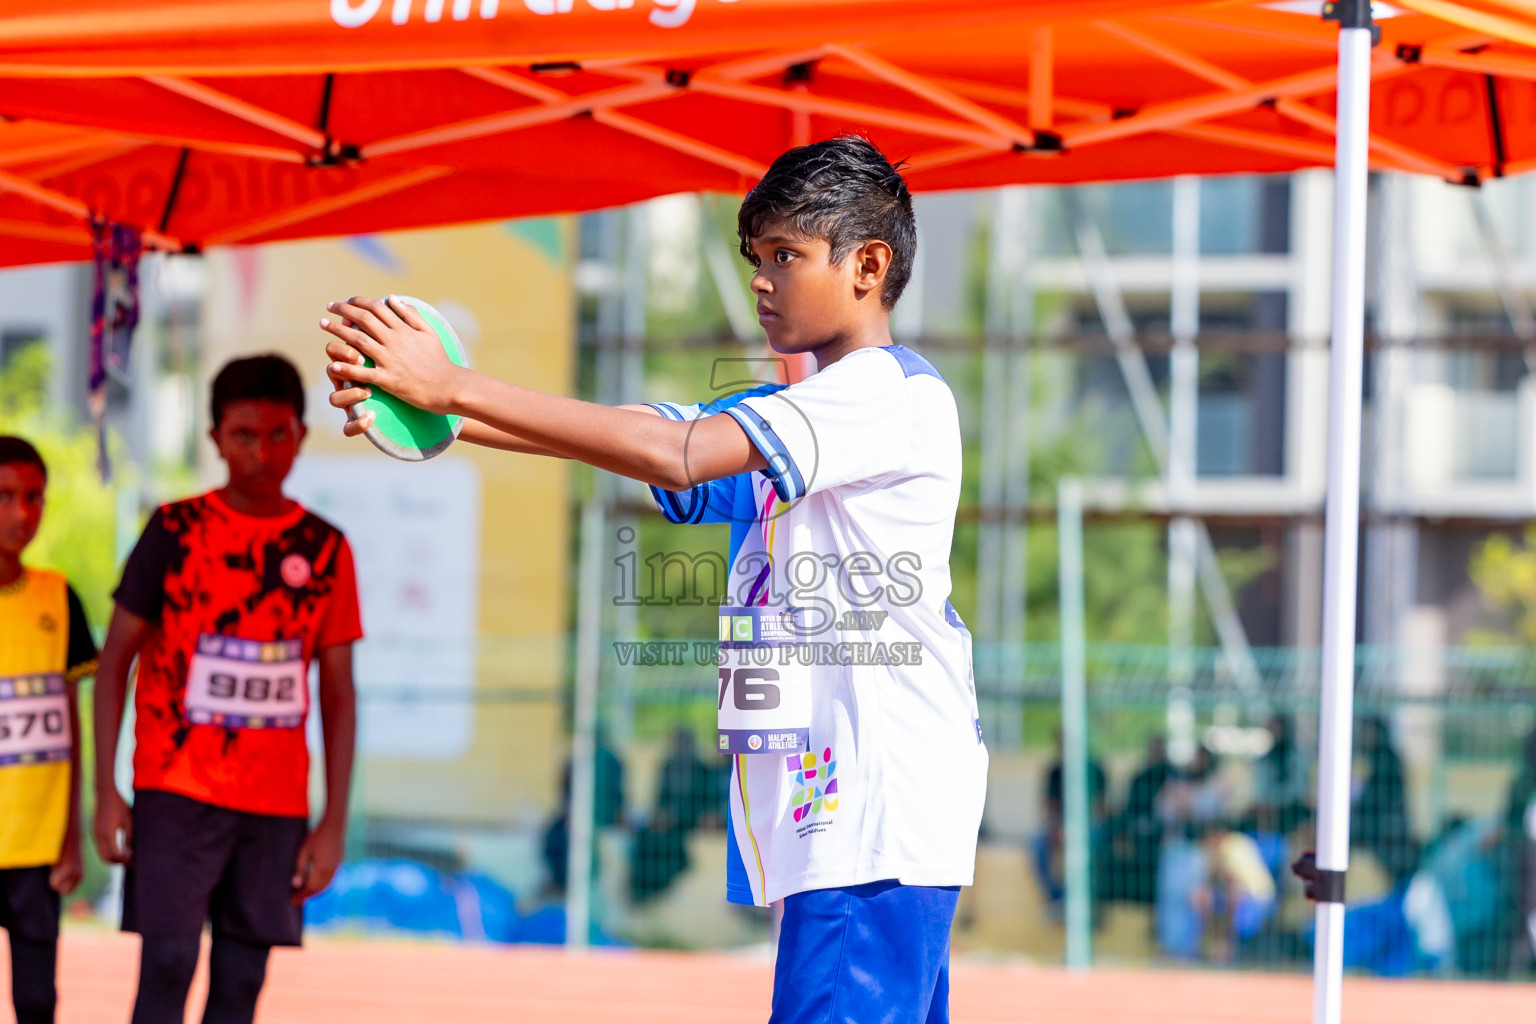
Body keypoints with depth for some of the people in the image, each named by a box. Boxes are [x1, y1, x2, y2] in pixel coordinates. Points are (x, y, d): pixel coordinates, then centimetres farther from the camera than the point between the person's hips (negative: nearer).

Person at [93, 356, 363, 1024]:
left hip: (276, 801, 3)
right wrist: (106, 791, -5)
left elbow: (338, 694, 8)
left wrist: (334, 822, 2)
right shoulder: (176, 531, 0)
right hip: (176, 791, -3)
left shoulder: (324, 550, 6)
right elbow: (114, 660, 2)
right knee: (168, 964, -12)